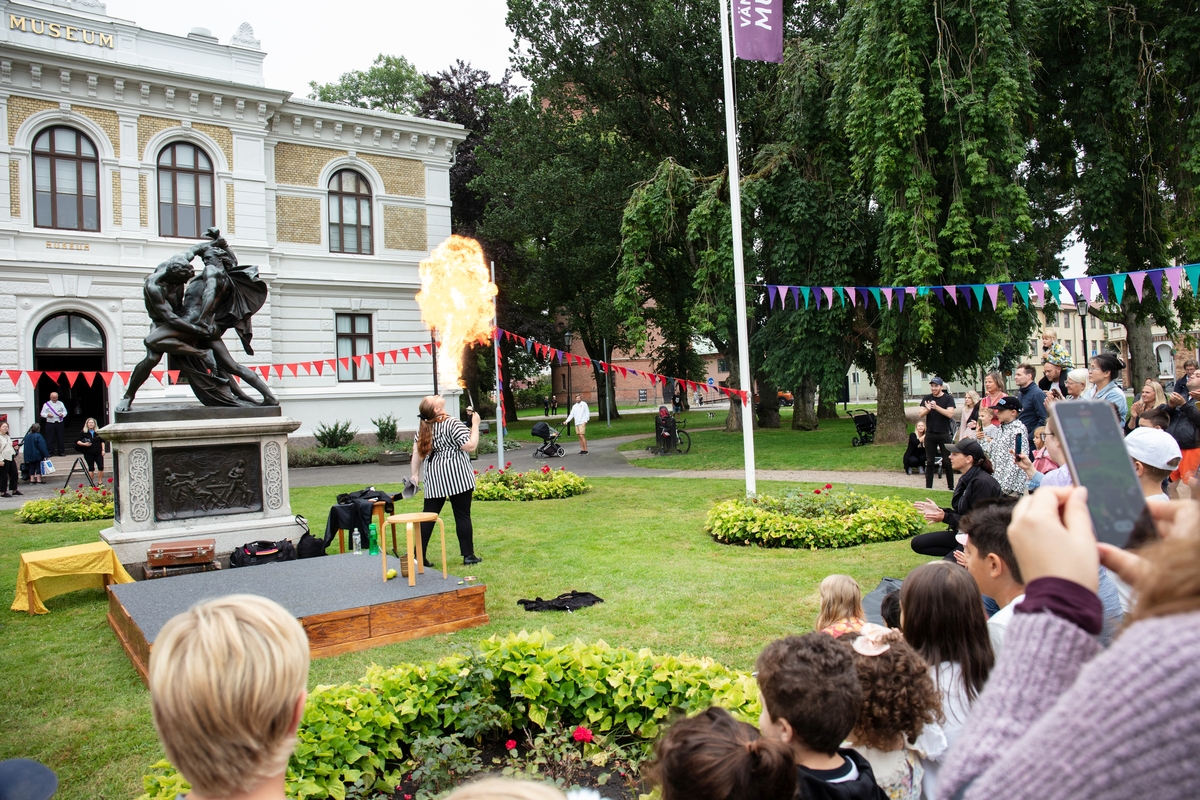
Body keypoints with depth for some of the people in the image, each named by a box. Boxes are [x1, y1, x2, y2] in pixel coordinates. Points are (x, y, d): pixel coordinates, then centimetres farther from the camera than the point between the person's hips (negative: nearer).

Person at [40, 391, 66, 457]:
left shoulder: (61, 404, 13)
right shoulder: (46, 404, 5)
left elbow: (65, 411, 15)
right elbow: (42, 413, 4)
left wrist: (62, 414, -7)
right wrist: (47, 415, -17)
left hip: (59, 423, 2)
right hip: (50, 423, -2)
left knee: (60, 438, 3)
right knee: (49, 438, -3)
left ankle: (61, 451, 10)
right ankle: (49, 452, 3)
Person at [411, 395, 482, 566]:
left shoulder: (424, 427, 7)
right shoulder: (452, 424, -13)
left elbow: (417, 452, 10)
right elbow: (471, 446, -18)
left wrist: (415, 474, 17)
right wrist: (475, 424, -7)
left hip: (434, 479, 6)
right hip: (457, 477, -6)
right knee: (462, 515, 2)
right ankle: (468, 555, 8)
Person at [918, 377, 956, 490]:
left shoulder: (948, 398, -2)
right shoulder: (926, 398, 7)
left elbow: (950, 414, -15)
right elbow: (921, 414, -2)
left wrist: (936, 407, -25)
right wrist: (927, 409, -23)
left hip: (944, 434, -3)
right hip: (930, 434, 3)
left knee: (947, 461, 1)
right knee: (929, 462, 7)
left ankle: (951, 487, 8)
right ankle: (928, 487, 12)